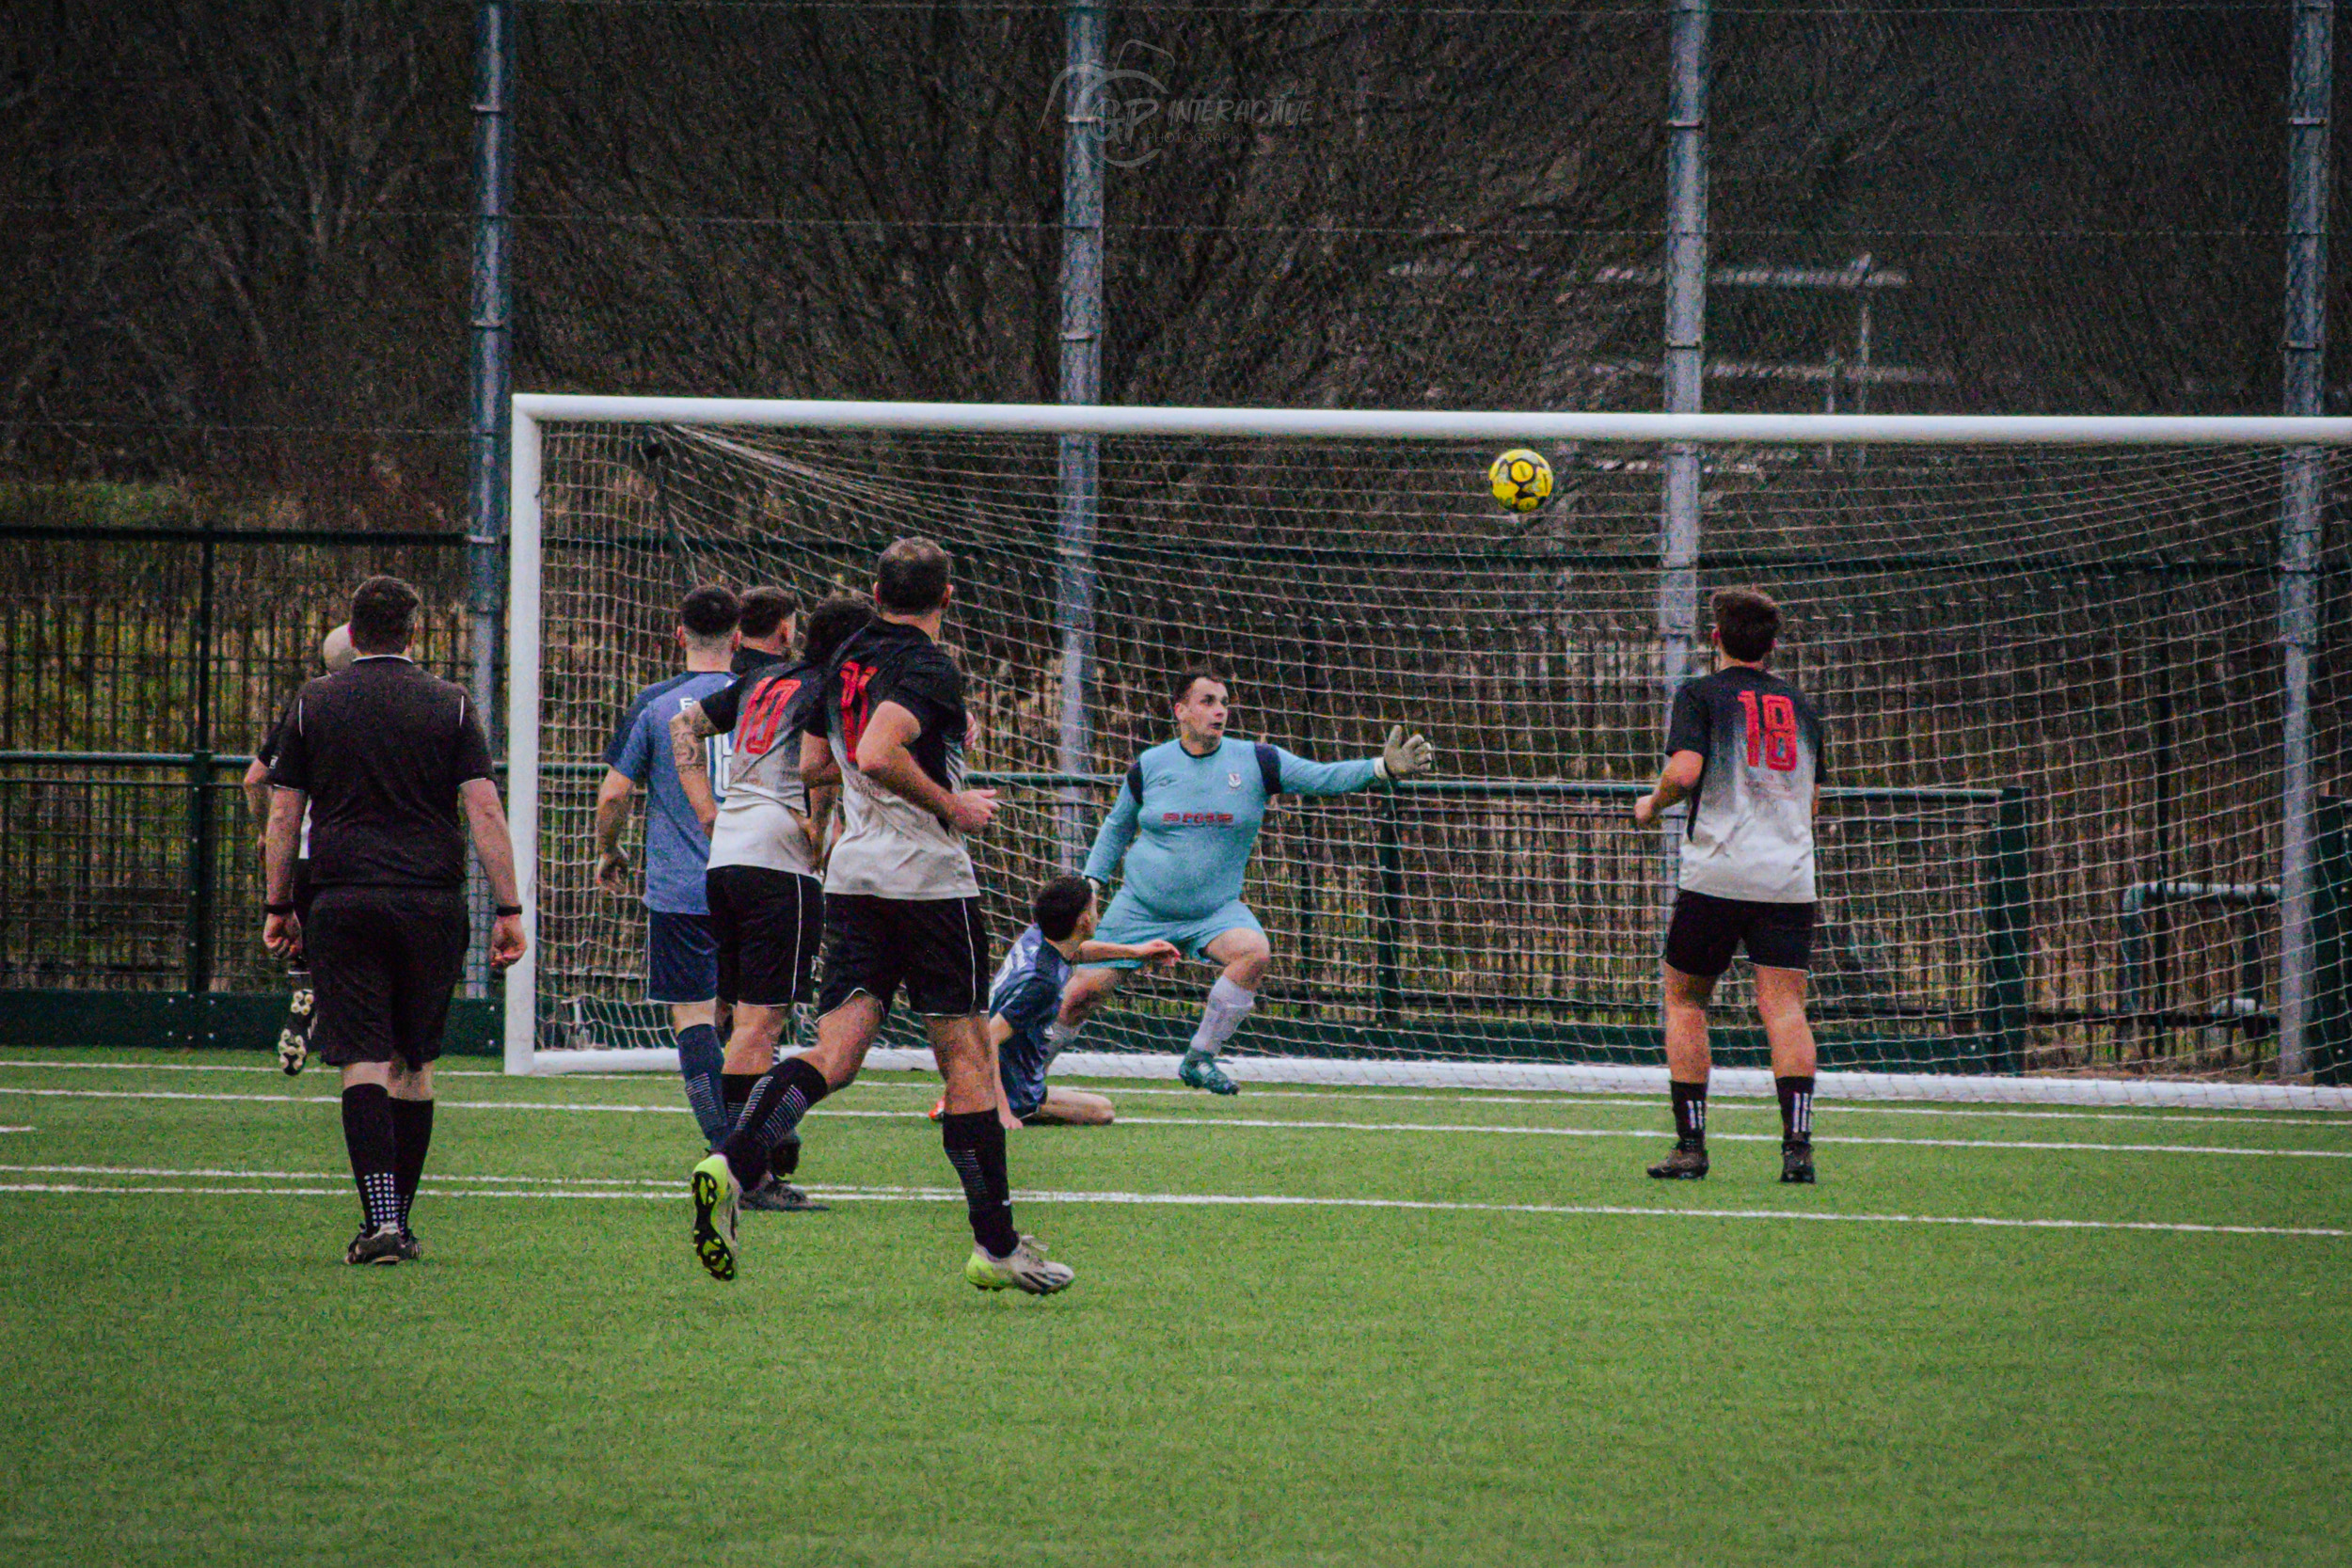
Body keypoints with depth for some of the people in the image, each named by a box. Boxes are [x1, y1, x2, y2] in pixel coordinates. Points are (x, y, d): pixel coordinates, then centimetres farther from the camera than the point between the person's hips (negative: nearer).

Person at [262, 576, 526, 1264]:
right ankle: (400, 1221, 16)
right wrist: (508, 910, 0)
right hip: (431, 901, 1)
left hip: (343, 903, -1)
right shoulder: (451, 705, 4)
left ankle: (379, 1216, -20)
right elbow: (484, 810, -1)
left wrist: (279, 907, 15)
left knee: (363, 1061, -5)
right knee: (414, 1066, 12)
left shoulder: (313, 704, 5)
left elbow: (283, 814, 7)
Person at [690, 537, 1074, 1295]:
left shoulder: (846, 661, 12)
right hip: (928, 877, -6)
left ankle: (732, 1164, -26)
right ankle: (997, 1245, 7)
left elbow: (814, 764, 23)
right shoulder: (930, 670, -12)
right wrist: (951, 803, -13)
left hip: (853, 874, 6)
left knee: (838, 1047, -2)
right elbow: (879, 756, -26)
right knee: (964, 1052, 3)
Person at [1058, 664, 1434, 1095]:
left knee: (1253, 951, -30)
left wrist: (1382, 768, -27)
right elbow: (1116, 827, 16)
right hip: (1139, 908, 0)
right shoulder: (1149, 766, 0)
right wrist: (1092, 880, 8)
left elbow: (1323, 777, -12)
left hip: (1215, 909, 0)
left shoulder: (1255, 761, -4)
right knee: (1084, 992, -5)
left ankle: (1200, 1059, -15)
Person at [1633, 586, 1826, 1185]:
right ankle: (1797, 1143, -18)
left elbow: (1684, 771, -14)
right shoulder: (1800, 706, 15)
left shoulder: (1701, 697, 0)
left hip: (1716, 876, -3)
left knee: (1684, 999, 11)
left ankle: (1691, 1145, 7)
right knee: (1784, 1006, -2)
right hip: (1789, 876, 3)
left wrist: (1652, 804, 5)